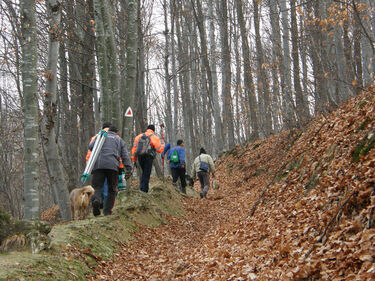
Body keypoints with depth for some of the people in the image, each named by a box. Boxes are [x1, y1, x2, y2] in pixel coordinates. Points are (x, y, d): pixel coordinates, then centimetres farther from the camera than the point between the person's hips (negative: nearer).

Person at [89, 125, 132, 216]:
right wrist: (129, 169, 5)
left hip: (98, 164, 0)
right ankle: (107, 210, 1)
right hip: (112, 165, 0)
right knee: (112, 189, 8)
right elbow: (125, 156, 11)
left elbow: (91, 147, 9)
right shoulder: (120, 140, 22)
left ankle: (96, 199, -31)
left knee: (97, 186, 0)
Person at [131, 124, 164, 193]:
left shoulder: (139, 136, 12)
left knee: (144, 172, 22)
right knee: (147, 174, 1)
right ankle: (144, 190, -1)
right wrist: (162, 145, 18)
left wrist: (134, 158, 10)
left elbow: (134, 148, 8)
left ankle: (141, 186, 11)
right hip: (148, 157, -4)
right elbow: (159, 149, -4)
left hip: (140, 157, 4)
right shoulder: (154, 137, 0)